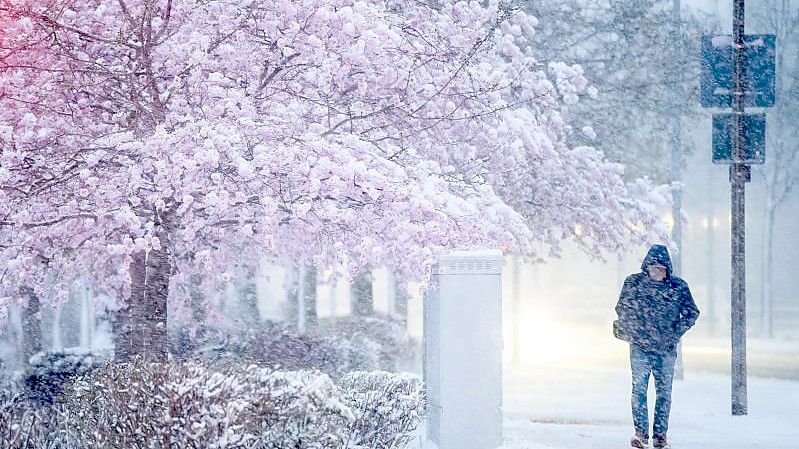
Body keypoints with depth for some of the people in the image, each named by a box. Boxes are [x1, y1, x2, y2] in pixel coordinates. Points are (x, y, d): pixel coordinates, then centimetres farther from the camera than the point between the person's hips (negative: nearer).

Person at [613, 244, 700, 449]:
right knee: (639, 388, -8)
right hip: (640, 346, -1)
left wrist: (675, 333, -1)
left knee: (664, 391, 4)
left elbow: (692, 313, 7)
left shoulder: (678, 287, -2)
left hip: (666, 348, 1)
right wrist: (627, 330, 6)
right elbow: (621, 309, 12)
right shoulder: (633, 283, -1)